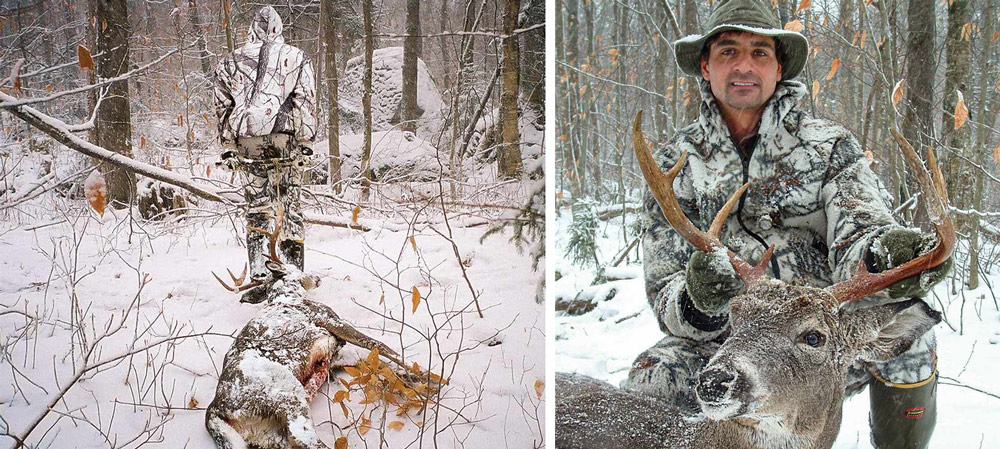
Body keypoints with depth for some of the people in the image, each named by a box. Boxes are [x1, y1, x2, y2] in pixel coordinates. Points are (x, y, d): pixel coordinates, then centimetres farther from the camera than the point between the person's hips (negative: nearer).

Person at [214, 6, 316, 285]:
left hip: (246, 143, 2)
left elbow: (222, 108, 13)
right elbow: (305, 102, 1)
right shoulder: (296, 58, 7)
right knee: (289, 204, 4)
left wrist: (227, 148, 15)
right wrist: (306, 142, 1)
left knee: (256, 206, 7)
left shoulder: (230, 63, 14)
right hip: (285, 138, -2)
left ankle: (258, 270, 2)